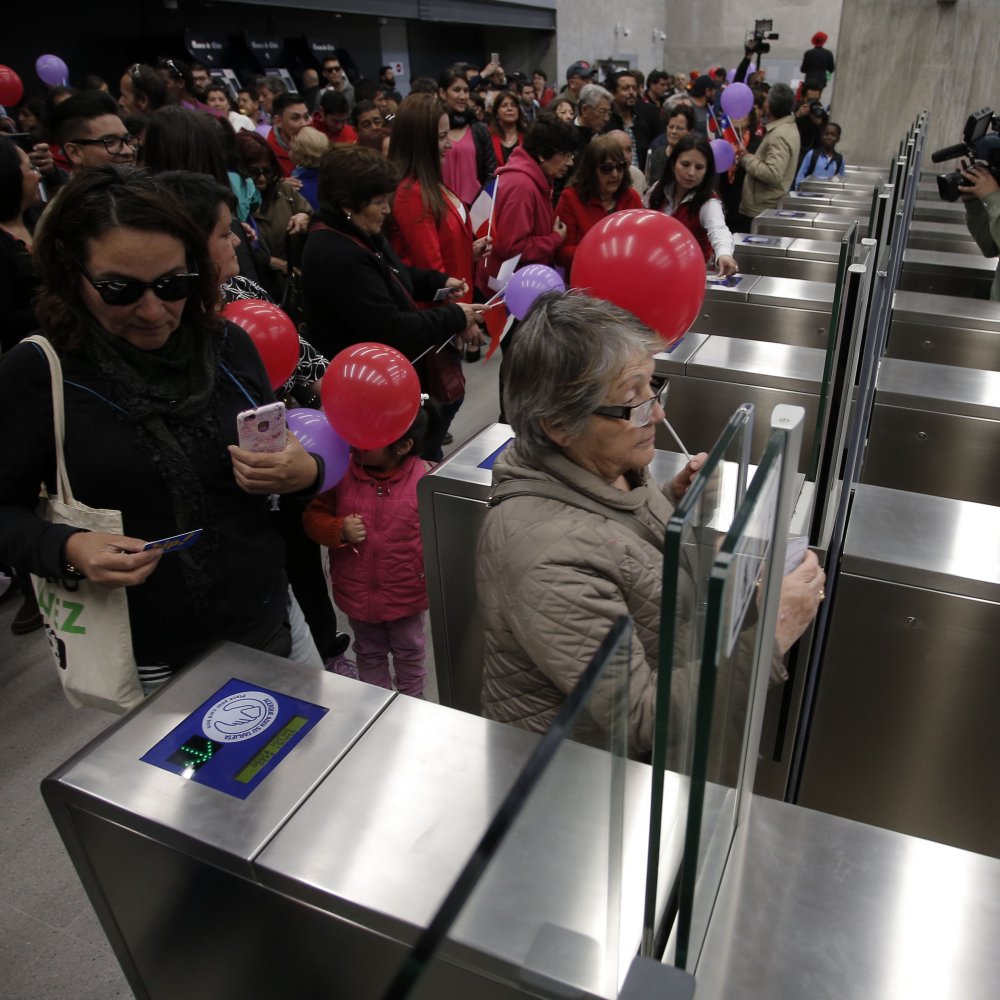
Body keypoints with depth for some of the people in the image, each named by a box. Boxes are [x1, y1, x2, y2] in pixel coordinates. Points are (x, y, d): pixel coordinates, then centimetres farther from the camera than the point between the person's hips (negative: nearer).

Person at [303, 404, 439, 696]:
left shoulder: (425, 477, -20)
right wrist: (339, 530, -24)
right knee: (369, 654, 26)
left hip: (407, 593, -2)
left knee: (409, 654, 24)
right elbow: (313, 515, -5)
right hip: (357, 592, 2)